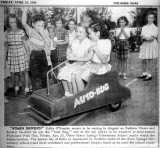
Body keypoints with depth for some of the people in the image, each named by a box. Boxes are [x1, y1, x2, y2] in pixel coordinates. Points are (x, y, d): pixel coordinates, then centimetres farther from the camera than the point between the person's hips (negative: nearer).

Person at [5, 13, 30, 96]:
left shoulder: (21, 31, -3)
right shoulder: (6, 33, 4)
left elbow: (25, 43, 0)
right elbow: (5, 45, 9)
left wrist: (28, 53, -1)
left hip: (21, 53, -2)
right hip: (11, 54, 2)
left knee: (25, 71, 0)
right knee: (15, 72, 7)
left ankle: (26, 89, 9)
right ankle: (16, 89, 22)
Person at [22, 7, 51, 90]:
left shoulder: (45, 32, -1)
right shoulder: (31, 31, -12)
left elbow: (48, 44, -10)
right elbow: (24, 22, -30)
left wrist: (43, 34, -22)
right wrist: (25, 9, -38)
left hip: (43, 54, 4)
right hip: (34, 55, -4)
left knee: (44, 75, 14)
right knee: (35, 76, -2)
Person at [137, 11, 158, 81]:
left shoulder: (155, 28, -2)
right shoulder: (144, 27, 14)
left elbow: (152, 38, -9)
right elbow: (142, 37, 9)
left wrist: (145, 37, -14)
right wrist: (143, 38, -12)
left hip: (151, 44, -5)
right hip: (144, 44, 5)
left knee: (149, 60, -4)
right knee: (143, 60, 5)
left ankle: (149, 75, 2)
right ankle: (144, 74, 17)